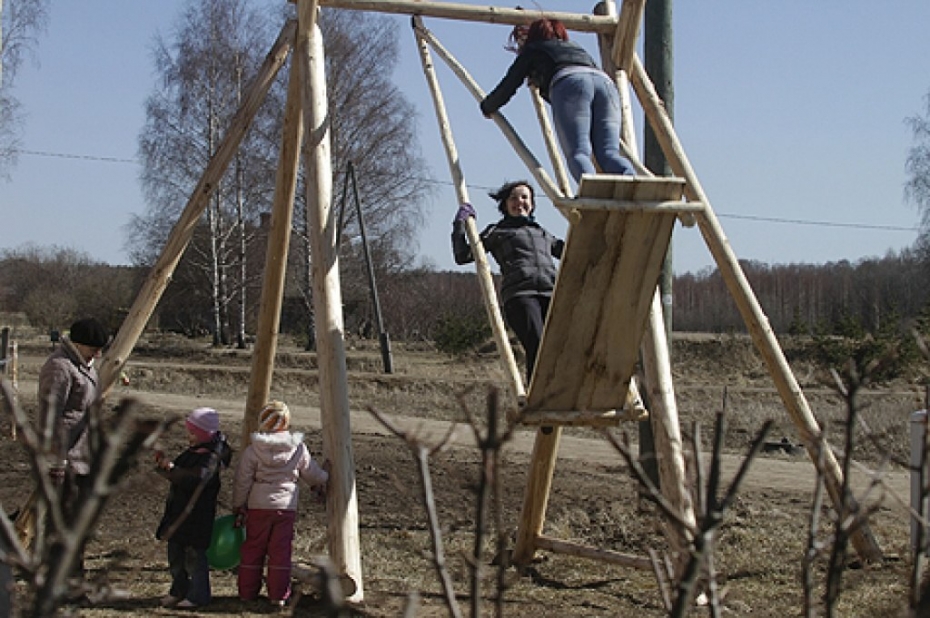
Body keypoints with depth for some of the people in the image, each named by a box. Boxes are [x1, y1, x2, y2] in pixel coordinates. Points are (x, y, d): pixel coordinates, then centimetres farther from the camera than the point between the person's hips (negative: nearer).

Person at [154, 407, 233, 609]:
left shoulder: (211, 458, -19)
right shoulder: (192, 451, 10)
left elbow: (193, 479, -32)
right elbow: (178, 472, 21)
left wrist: (170, 469, -31)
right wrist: (166, 465, 5)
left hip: (197, 515, -9)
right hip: (179, 510, 9)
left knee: (194, 554, -1)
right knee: (175, 553, 15)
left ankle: (198, 595, 11)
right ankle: (179, 590, 28)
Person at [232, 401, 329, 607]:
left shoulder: (253, 450, -6)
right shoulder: (299, 449, -2)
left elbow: (242, 482, -3)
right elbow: (312, 474, 11)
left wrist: (238, 507, 8)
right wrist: (323, 479, 33)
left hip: (258, 507, 0)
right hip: (287, 507, 1)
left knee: (252, 549, 11)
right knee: (281, 551, 5)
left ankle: (247, 592, 17)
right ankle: (279, 595, 7)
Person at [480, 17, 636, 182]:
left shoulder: (532, 51, 30)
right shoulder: (576, 47, 43)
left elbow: (507, 87, 29)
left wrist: (487, 107, 48)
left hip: (569, 85, -4)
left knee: (578, 153, -15)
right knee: (608, 153, -8)